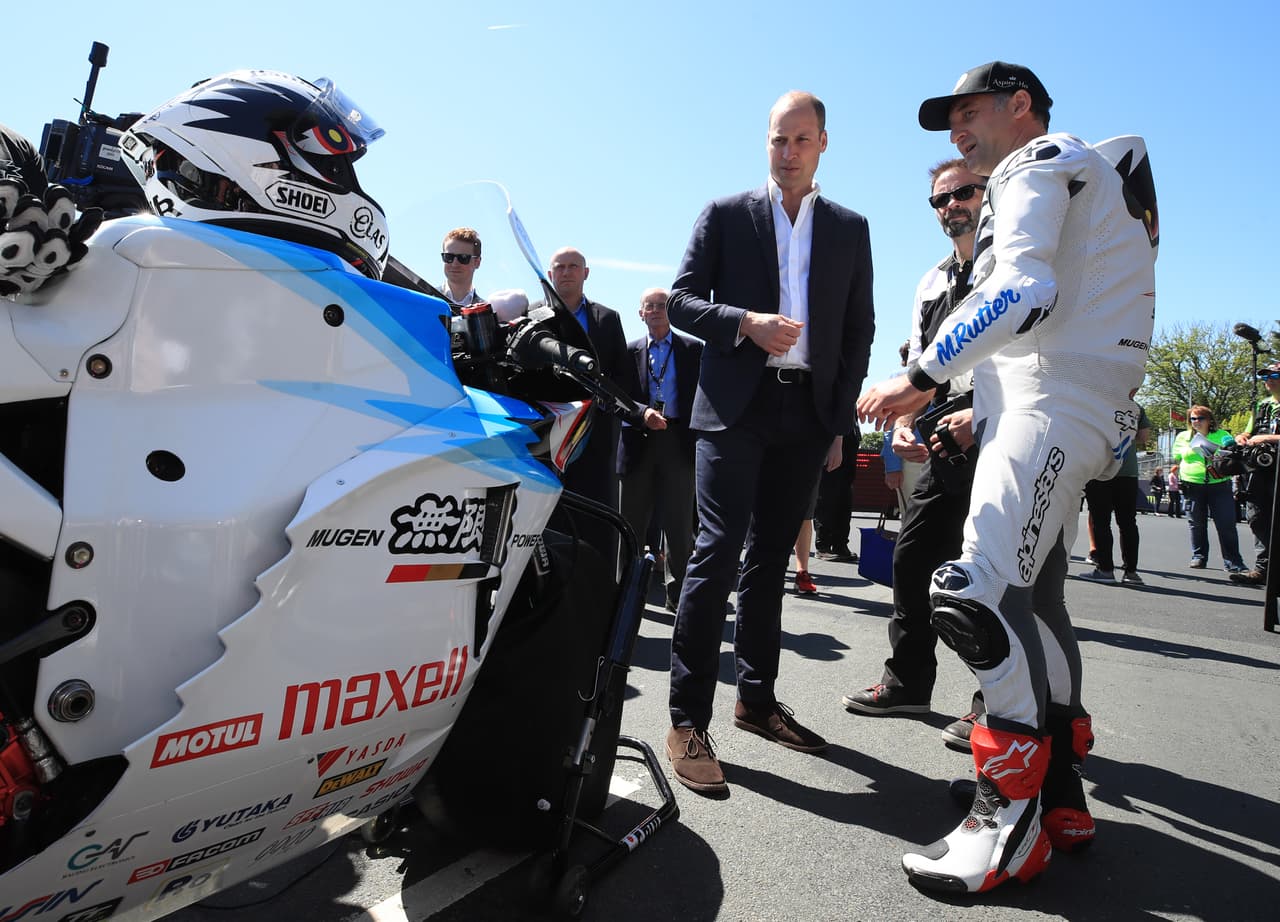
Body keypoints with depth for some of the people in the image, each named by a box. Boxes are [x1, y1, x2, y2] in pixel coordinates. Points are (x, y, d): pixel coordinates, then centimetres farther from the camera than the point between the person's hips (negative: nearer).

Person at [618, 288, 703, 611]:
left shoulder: (693, 349, 8)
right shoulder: (630, 350, 12)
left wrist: (698, 439, -8)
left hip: (678, 440, -1)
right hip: (639, 440, 2)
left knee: (679, 522, 0)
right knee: (633, 520, 8)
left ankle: (678, 594, 9)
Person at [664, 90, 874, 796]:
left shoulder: (851, 228, 16)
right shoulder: (725, 215, 9)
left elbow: (859, 328, 15)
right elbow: (681, 300, 3)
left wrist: (841, 417, 6)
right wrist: (746, 323, -15)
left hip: (807, 414, 4)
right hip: (735, 406, -3)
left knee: (770, 558, 9)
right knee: (718, 550, -12)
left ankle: (757, 698, 21)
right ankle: (687, 720, -6)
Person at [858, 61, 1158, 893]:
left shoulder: (1040, 161, -1)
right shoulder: (1091, 175, 30)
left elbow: (1024, 292, -19)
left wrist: (923, 377, -18)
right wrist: (982, 409, 23)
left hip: (1053, 407, -11)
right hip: (1076, 413, 11)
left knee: (980, 595, -20)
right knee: (1034, 597, 11)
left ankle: (1010, 823, -13)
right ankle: (1064, 801, 19)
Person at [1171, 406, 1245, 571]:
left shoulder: (1222, 435, 8)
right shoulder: (1182, 437, 13)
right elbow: (1176, 460, 20)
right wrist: (1173, 475, 6)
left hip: (1219, 485, -1)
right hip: (1192, 486, 1)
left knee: (1226, 524, -6)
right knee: (1197, 525, 5)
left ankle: (1232, 562, -1)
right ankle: (1198, 557, 16)